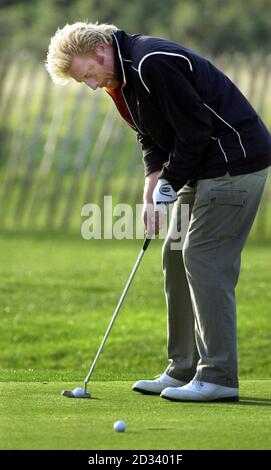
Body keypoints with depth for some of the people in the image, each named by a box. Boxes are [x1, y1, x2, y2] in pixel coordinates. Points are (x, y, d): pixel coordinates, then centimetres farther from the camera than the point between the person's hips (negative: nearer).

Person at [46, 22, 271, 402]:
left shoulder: (153, 63, -22)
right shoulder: (121, 78, 10)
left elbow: (194, 129, -22)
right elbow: (151, 136, 16)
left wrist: (171, 182, -12)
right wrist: (153, 183, -1)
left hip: (234, 161, -11)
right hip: (204, 169, 11)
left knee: (204, 259, -13)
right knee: (176, 256, 10)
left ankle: (218, 378, -11)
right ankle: (184, 370, 15)